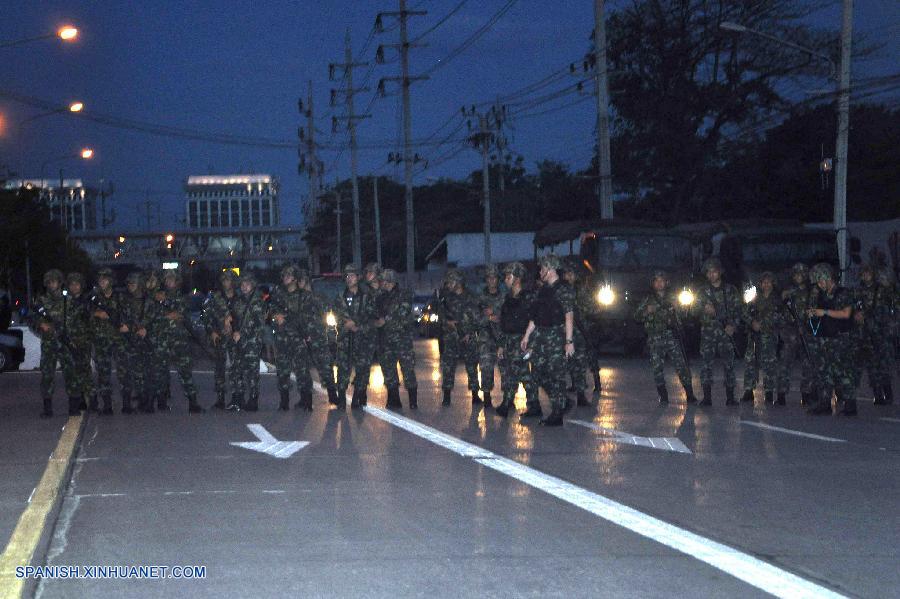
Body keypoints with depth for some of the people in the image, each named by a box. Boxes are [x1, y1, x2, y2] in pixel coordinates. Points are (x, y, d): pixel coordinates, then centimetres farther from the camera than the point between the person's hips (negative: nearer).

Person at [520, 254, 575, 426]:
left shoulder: (564, 290, -8)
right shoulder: (543, 290, 15)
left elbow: (569, 317, -13)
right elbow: (535, 316, 20)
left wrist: (569, 341, -19)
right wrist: (527, 335, 18)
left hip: (556, 336, -8)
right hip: (540, 335, 8)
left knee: (556, 374, -6)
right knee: (538, 371, 7)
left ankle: (557, 415, -2)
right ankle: (560, 403, 22)